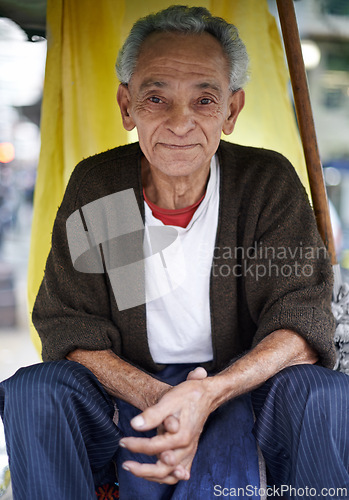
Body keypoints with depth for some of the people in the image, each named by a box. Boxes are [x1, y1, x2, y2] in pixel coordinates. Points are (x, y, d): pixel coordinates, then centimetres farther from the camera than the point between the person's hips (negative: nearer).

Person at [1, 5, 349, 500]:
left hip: (240, 382, -1)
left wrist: (208, 393, -36)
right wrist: (152, 395, -28)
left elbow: (301, 320, -15)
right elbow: (68, 325, -8)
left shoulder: (269, 184, -10)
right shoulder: (94, 186, -6)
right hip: (129, 382, 1)